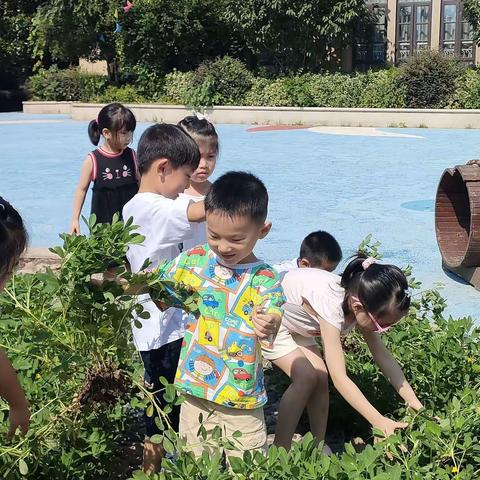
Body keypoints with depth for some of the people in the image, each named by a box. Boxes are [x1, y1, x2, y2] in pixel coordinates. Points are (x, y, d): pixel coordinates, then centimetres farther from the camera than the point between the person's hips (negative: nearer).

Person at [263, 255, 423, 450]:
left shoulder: (362, 305, -18)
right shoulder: (330, 305, -41)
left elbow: (384, 356, -11)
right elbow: (339, 378, -41)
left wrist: (415, 403, -18)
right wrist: (379, 422, -43)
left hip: (291, 321, 7)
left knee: (320, 376, -4)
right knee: (306, 377, -17)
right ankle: (280, 450, -4)